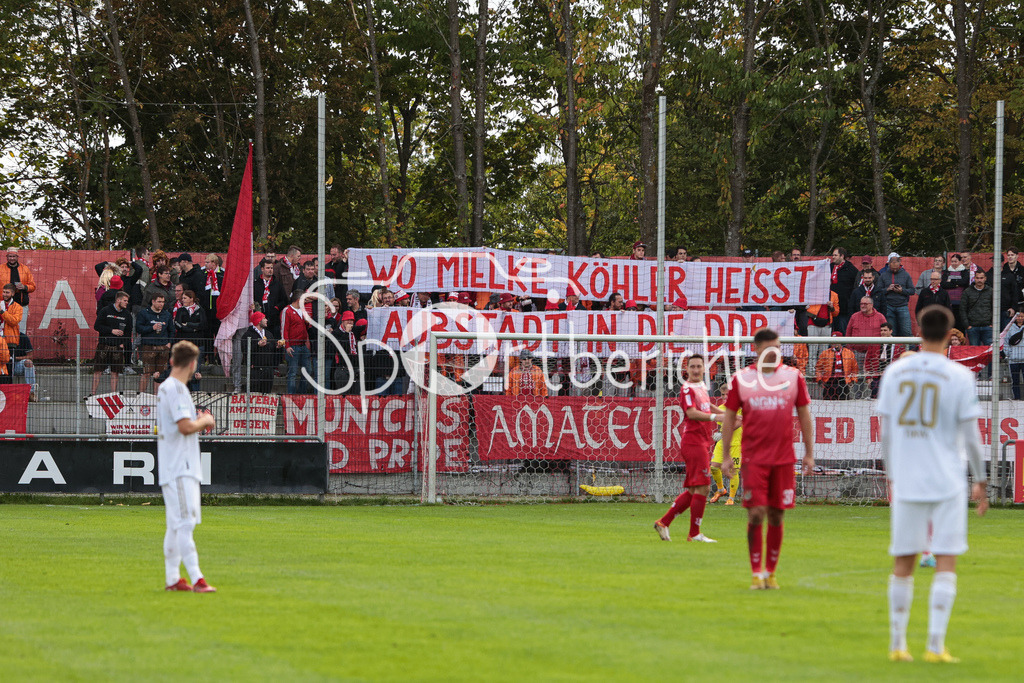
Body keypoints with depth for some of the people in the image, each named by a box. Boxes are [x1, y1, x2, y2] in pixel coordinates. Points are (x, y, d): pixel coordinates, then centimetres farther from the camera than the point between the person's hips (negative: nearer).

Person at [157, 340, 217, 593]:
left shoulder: (165, 388, 17)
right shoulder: (176, 389, -14)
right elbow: (185, 426, -22)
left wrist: (199, 422, 14)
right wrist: (205, 421, -5)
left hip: (173, 469, 10)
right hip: (179, 470, -10)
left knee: (176, 524, 13)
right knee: (185, 522, -14)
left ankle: (172, 578, 17)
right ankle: (196, 578, -19)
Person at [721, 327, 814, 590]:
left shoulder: (793, 376, 5)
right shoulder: (741, 379, 2)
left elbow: (804, 415, 11)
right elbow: (729, 418, 7)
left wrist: (809, 453, 7)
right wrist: (726, 455, 3)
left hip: (784, 458, 2)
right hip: (753, 457, -1)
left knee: (776, 515, 4)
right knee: (756, 514, -8)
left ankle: (771, 572, 14)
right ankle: (756, 573, -1)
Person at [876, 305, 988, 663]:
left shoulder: (894, 372, 4)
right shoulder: (959, 376, -6)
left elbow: (885, 432, 7)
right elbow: (970, 435, -5)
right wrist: (980, 482, 5)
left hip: (905, 483, 3)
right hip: (947, 482, -3)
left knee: (903, 563, 10)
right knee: (946, 563, 0)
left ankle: (897, 644, 13)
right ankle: (935, 644, -7)